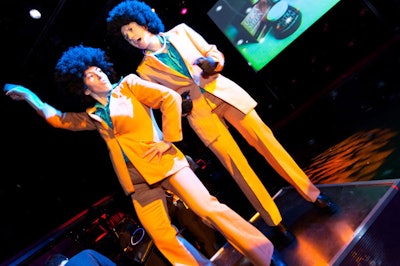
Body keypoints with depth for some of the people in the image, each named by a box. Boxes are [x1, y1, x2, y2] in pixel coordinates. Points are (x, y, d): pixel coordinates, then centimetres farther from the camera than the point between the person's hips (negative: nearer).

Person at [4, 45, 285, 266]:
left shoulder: (128, 85, 3)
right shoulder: (93, 116, 15)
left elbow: (170, 98, -6)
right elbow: (58, 119, 30)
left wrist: (169, 139, -10)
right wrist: (30, 96, 28)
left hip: (163, 163, -5)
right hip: (138, 181, 5)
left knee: (209, 208, -10)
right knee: (165, 240, 3)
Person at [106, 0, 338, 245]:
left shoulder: (180, 31, 11)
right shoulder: (146, 69, 7)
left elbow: (215, 53, 11)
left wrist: (210, 62, -11)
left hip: (224, 93, 2)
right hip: (200, 112, -1)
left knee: (265, 139, -1)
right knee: (237, 165, -5)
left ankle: (313, 194, 13)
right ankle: (276, 223, 9)